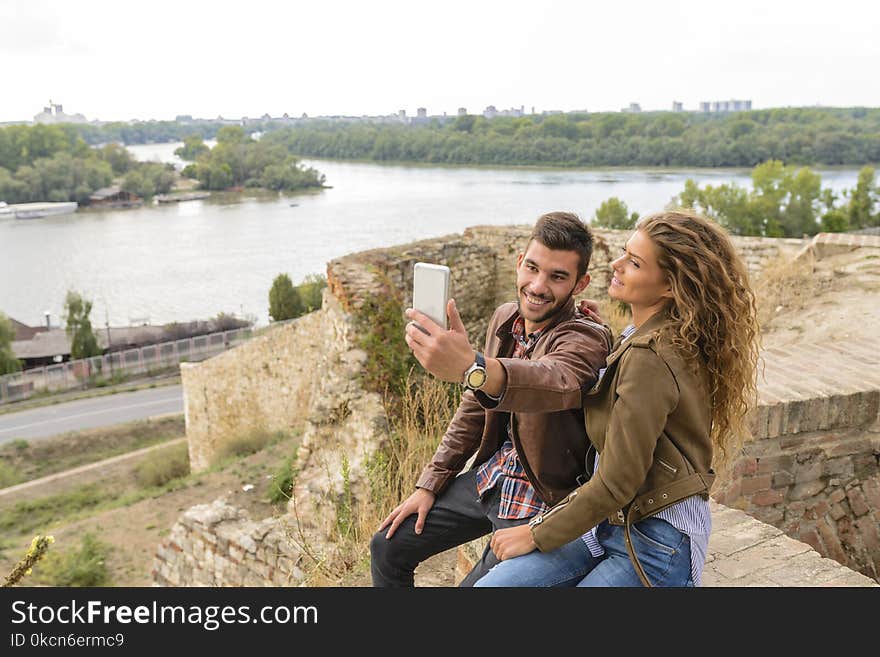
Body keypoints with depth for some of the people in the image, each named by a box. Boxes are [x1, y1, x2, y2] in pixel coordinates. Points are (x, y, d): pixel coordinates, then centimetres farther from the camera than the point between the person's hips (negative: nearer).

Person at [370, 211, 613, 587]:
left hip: (542, 497, -6)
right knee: (387, 547, 8)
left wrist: (472, 369, -67)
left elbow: (557, 382, -48)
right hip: (490, 475, 7)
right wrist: (429, 484, 7)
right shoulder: (505, 319, 0)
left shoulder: (586, 338, -23)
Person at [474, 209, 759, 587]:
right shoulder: (641, 337, 6)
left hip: (658, 542, -8)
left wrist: (535, 535, -7)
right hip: (613, 524, 8)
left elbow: (615, 484, -20)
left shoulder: (650, 358, -23)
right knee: (491, 584, -5)